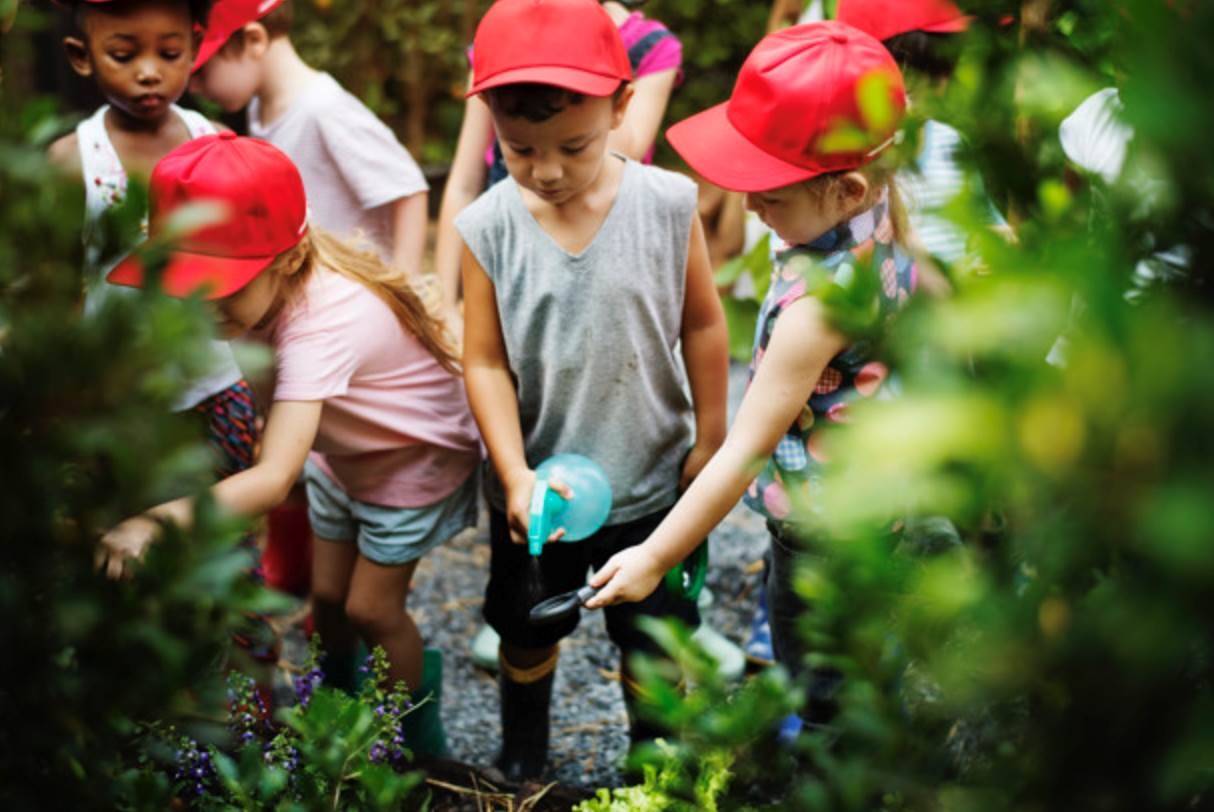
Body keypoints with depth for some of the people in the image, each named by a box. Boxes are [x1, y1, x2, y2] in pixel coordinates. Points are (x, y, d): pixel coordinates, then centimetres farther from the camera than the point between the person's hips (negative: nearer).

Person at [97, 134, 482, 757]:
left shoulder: (321, 322, -45)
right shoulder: (272, 284, -20)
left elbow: (274, 478, -54)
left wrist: (159, 524, -62)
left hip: (417, 459, -7)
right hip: (343, 451, 7)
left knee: (371, 609, 2)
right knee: (328, 595, 14)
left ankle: (419, 744, 26)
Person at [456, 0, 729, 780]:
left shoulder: (667, 205, -17)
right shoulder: (488, 228, -17)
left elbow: (702, 324, -5)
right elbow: (486, 362, -11)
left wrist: (710, 438, 1)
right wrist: (516, 476, -19)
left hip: (649, 483, -1)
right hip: (535, 487, 1)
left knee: (654, 639, 19)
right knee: (526, 632, 24)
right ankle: (521, 760, 49)